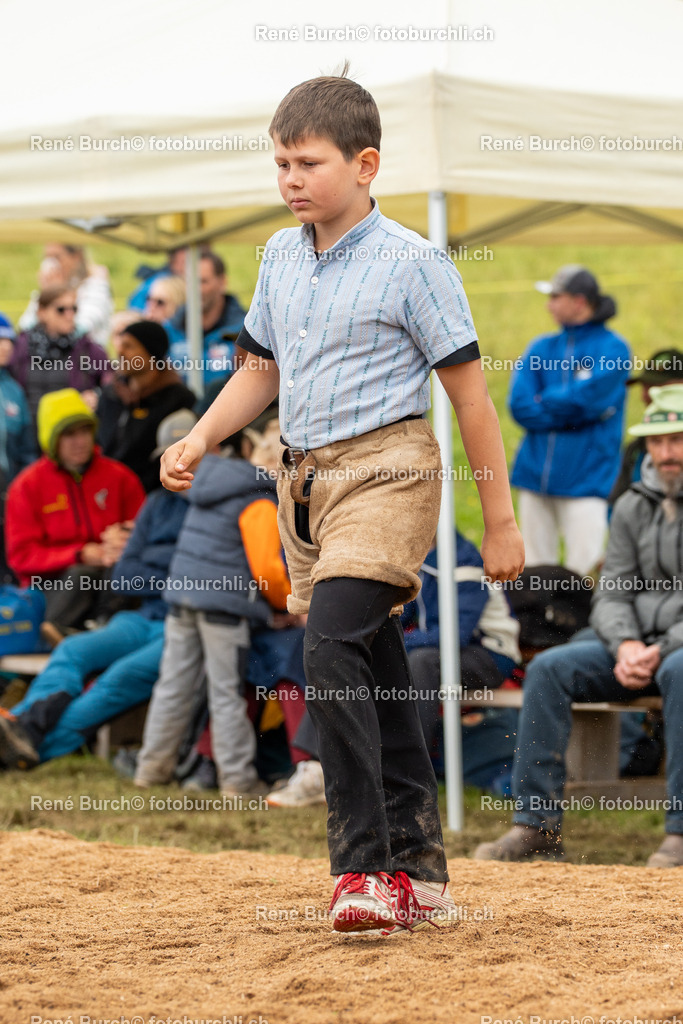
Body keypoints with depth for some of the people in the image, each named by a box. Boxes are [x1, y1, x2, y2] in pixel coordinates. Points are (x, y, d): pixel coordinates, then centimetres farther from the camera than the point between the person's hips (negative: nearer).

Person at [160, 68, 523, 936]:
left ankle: (364, 868, -23)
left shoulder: (411, 263, -8)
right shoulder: (280, 256, 11)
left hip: (385, 471, -7)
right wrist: (197, 441, 7)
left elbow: (468, 393, -5)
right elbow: (261, 369, 24)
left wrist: (499, 523, -4)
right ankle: (418, 875, 18)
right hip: (304, 477, 7)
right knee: (375, 681, 11)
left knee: (331, 646, -24)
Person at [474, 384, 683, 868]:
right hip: (636, 645, 6)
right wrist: (626, 645, -12)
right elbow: (611, 594, 9)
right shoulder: (635, 506, 11)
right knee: (549, 668, -14)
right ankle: (537, 826, -15)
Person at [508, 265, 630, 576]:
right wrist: (566, 410, -8)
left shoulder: (612, 349, 0)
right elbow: (520, 405, 2)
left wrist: (544, 402, 2)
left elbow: (587, 400, -13)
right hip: (536, 476, 5)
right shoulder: (542, 347, 14)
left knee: (583, 577, -10)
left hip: (585, 478, -5)